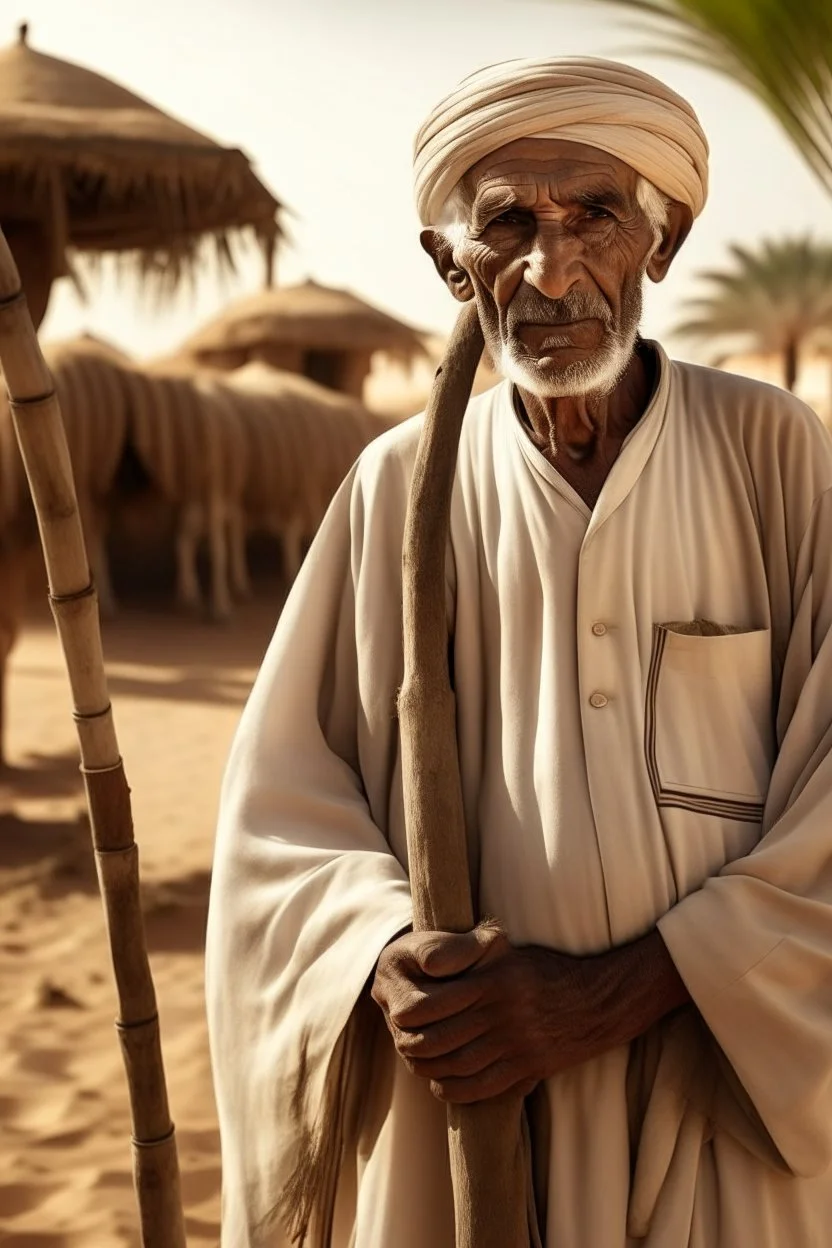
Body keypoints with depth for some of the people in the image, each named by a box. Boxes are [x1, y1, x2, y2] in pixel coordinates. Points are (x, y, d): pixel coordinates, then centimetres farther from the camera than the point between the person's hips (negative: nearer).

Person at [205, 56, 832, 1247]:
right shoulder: (397, 487, -2)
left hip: (728, 1125, -1)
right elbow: (282, 797, -1)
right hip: (458, 1125, 1)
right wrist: (393, 960, -19)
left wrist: (604, 995, -17)